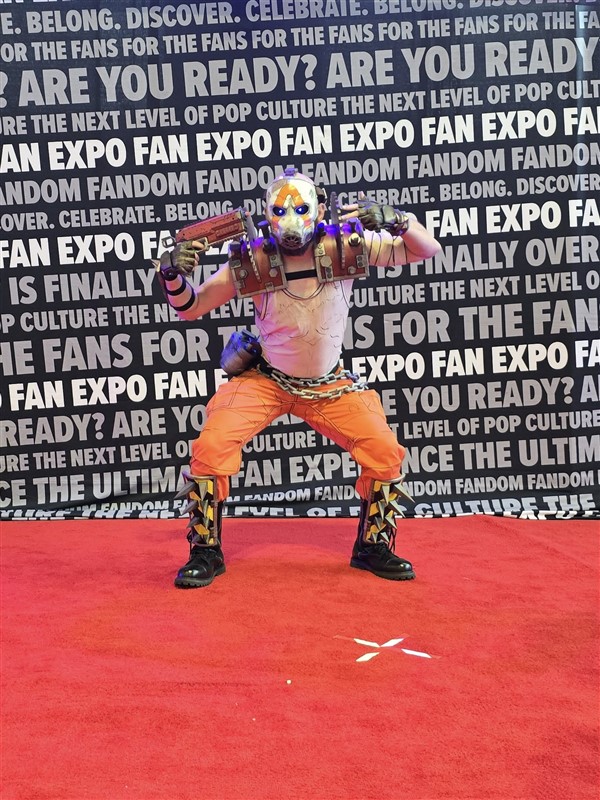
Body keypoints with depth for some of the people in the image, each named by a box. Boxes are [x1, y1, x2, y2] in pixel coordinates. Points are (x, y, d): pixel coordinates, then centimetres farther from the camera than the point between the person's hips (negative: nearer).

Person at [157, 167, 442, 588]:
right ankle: (205, 552, 2)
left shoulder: (345, 247, -14)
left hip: (330, 385, 1)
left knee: (385, 452, -10)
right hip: (265, 380, -1)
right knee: (211, 446, -19)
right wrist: (173, 276, -29)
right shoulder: (251, 261, -17)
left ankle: (373, 546, 16)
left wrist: (394, 219, -28)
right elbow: (190, 308, -8)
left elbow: (428, 250, -10)